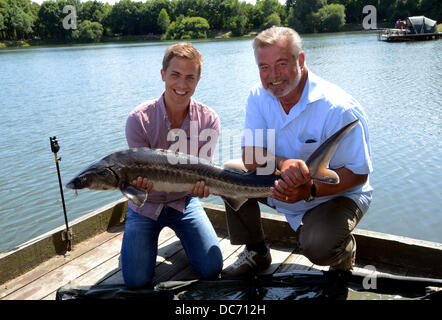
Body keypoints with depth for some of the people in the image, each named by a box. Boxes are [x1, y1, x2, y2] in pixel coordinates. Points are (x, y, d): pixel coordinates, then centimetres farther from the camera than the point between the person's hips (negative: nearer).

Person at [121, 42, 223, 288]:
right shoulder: (139, 119, -19)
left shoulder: (208, 120, -13)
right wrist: (141, 182, -43)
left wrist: (200, 184, -39)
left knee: (211, 270, -7)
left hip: (184, 201, 1)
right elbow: (141, 171, -18)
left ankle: (183, 235, 23)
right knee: (137, 280, -10)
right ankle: (151, 241, 21)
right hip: (146, 205, -1)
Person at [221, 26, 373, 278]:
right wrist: (282, 162, -35)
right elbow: (250, 156, -12)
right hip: (281, 185, 6)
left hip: (337, 193, -5)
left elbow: (358, 173, -21)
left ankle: (344, 251, 9)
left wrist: (310, 191, -37)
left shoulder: (340, 109, -27)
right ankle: (257, 252, 9)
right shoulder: (259, 96, -9)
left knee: (318, 246, -33)